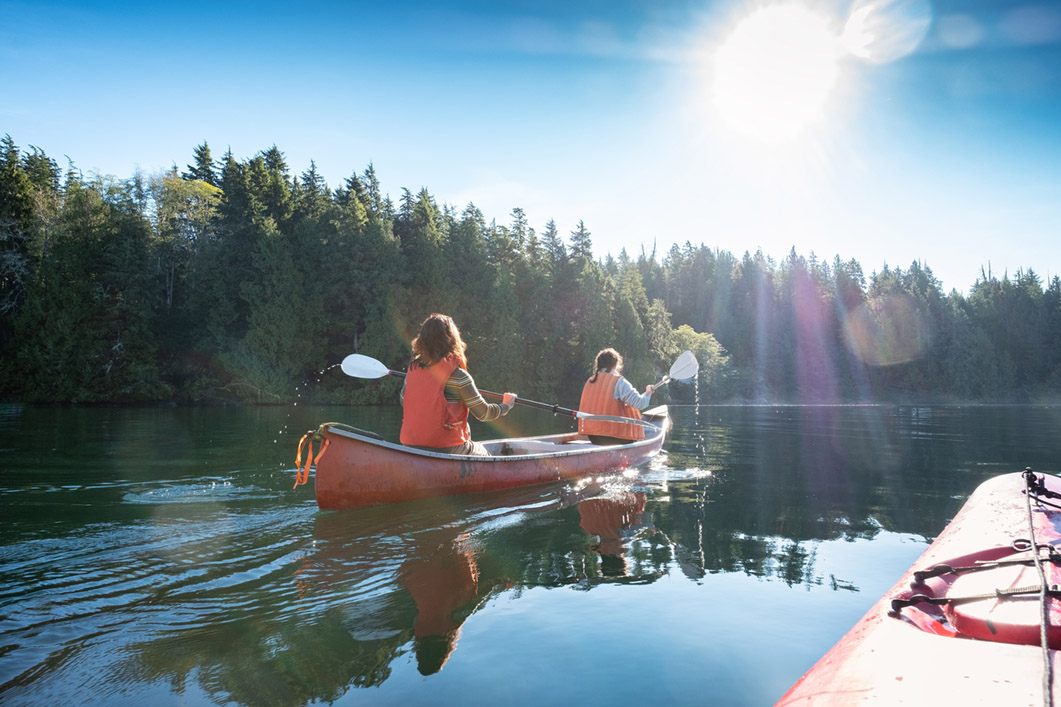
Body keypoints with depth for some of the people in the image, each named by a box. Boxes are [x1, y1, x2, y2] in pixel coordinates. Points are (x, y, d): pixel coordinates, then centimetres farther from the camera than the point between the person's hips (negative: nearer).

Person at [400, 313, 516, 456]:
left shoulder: (412, 369, 0)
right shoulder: (458, 375, -16)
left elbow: (403, 401, 16)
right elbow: (483, 414, -9)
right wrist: (506, 405, 11)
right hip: (446, 448, -5)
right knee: (484, 456, 22)